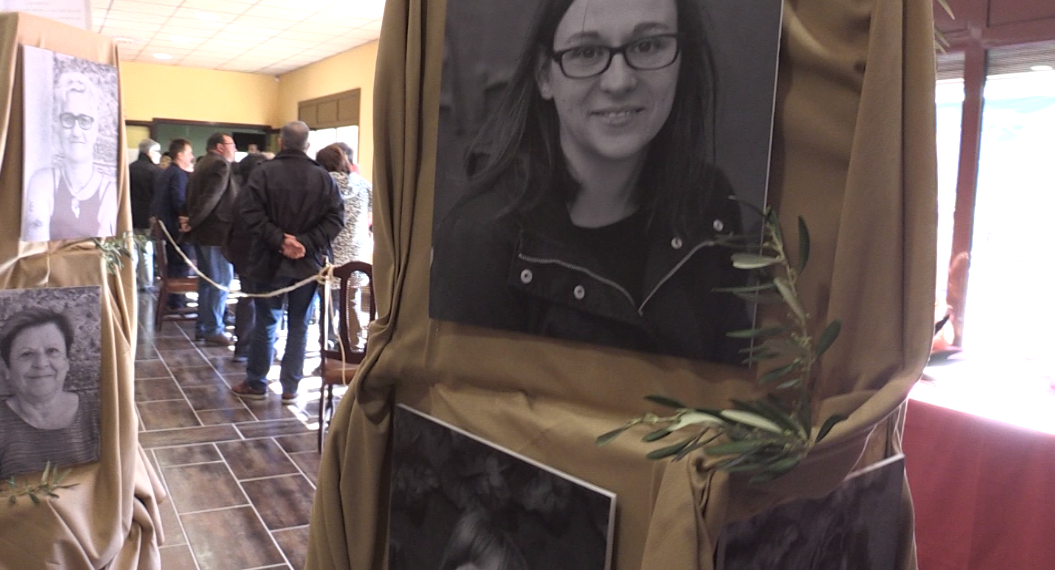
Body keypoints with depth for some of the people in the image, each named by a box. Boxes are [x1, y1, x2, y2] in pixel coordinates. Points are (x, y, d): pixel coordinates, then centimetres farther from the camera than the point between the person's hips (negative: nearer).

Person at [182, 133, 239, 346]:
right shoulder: (221, 165, -12)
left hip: (203, 232, 10)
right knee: (221, 282, -5)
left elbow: (191, 195, 14)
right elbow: (211, 198, -21)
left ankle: (202, 327, 21)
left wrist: (188, 218, 5)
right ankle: (214, 330, -2)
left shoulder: (202, 165, 19)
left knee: (207, 281, 16)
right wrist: (193, 221, -17)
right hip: (217, 232, -10)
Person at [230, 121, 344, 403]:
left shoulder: (264, 172, -5)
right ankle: (290, 387, 14)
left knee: (266, 324, 10)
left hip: (271, 262, -1)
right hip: (309, 263, 1)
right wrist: (307, 243, -12)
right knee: (299, 326, 9)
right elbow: (335, 218, -7)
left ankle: (256, 384, 21)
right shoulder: (323, 177, -1)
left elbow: (251, 212, -14)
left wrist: (278, 240, -15)